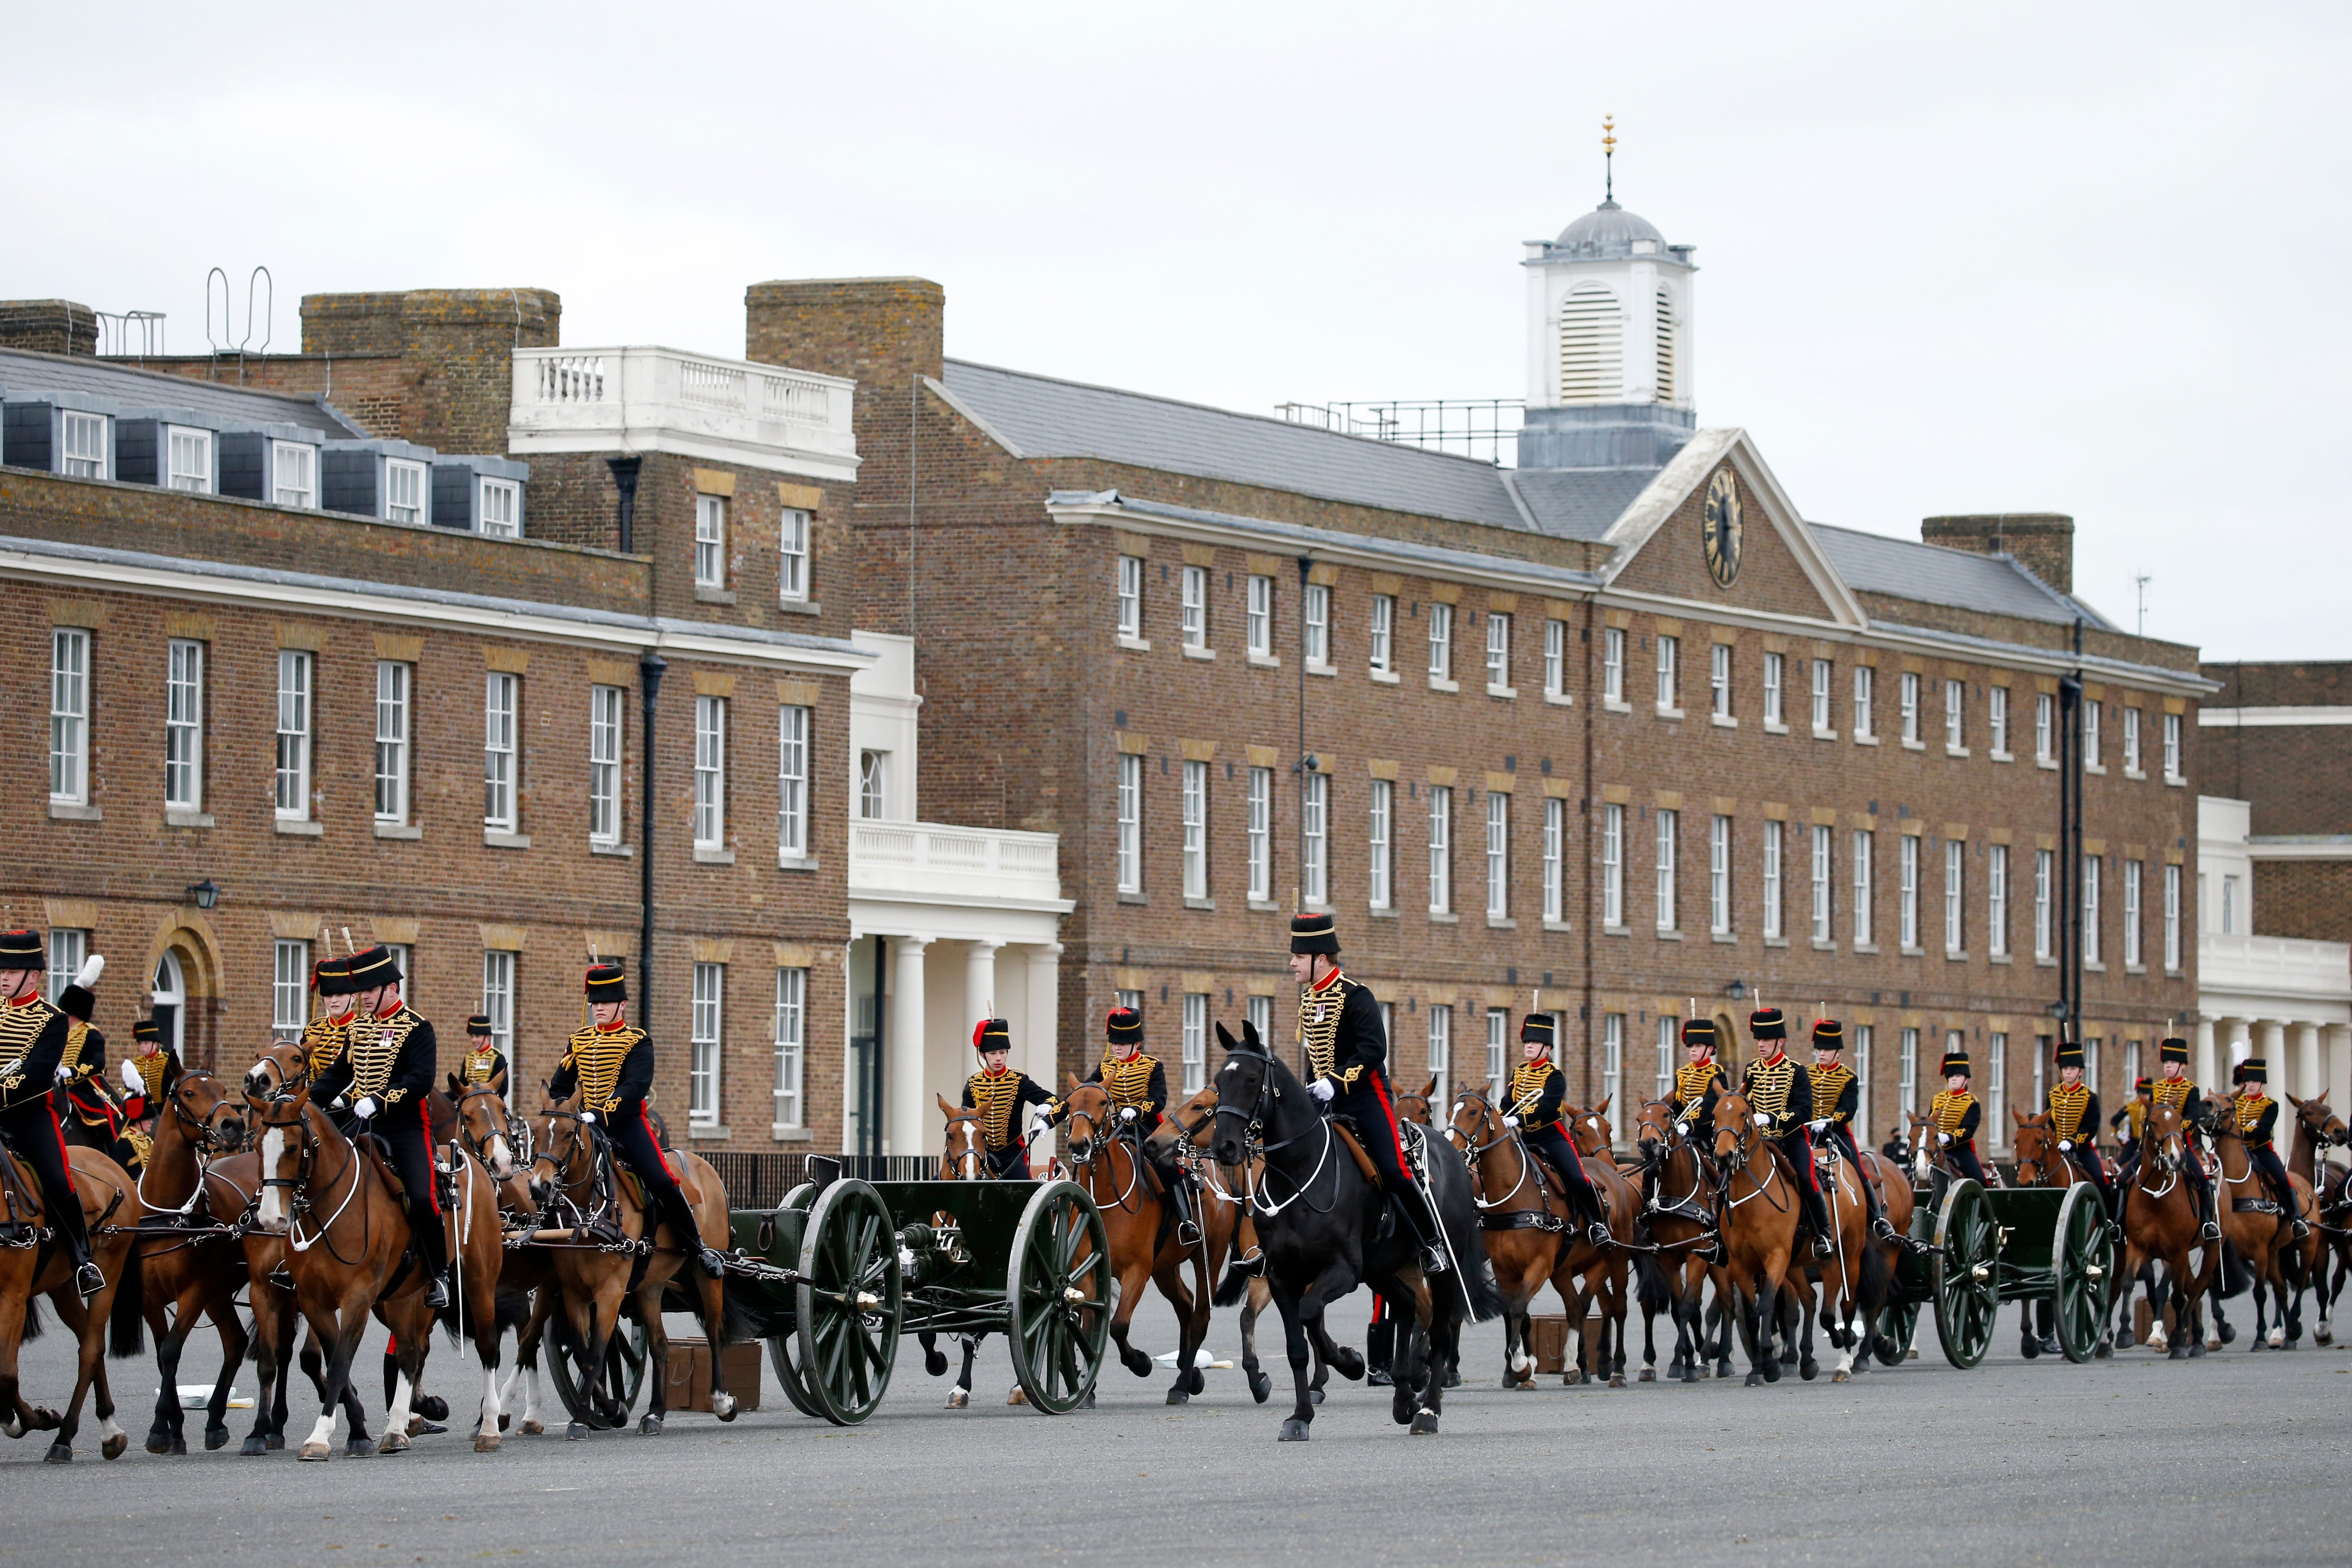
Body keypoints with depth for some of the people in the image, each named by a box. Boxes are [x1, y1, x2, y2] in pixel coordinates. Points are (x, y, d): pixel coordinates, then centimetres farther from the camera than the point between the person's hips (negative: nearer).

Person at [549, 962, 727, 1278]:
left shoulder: (637, 1042, -2)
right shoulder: (579, 1041, 12)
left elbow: (635, 1087, -16)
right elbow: (560, 1087, 14)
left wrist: (599, 1114, -28)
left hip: (627, 1122, -4)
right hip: (587, 1125, 5)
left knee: (660, 1181, -15)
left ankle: (697, 1248, -4)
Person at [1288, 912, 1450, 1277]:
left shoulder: (1355, 996, -14)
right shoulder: (1309, 998, 11)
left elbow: (1374, 1051, -22)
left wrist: (1337, 1082, -29)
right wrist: (1311, 1090, 13)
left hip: (1365, 1096, -8)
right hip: (1327, 1100, 8)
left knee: (1393, 1171, -13)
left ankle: (1434, 1244, -2)